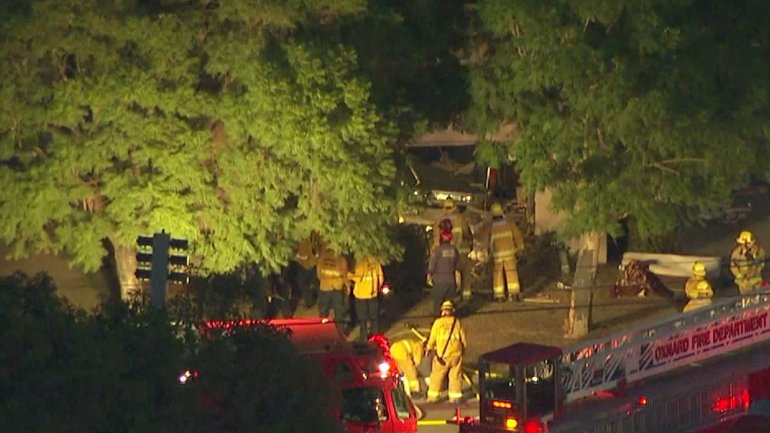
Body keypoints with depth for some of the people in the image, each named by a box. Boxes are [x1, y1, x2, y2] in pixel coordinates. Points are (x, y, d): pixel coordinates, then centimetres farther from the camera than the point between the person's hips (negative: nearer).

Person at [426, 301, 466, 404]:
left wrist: (429, 347, 16)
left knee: (437, 375, 7)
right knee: (455, 375, 8)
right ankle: (455, 397, 7)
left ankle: (433, 396, 7)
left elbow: (432, 338, -2)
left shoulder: (438, 322, -5)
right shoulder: (457, 322, 3)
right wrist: (463, 349, 24)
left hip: (442, 354, -2)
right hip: (456, 353, 2)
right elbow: (463, 338, 9)